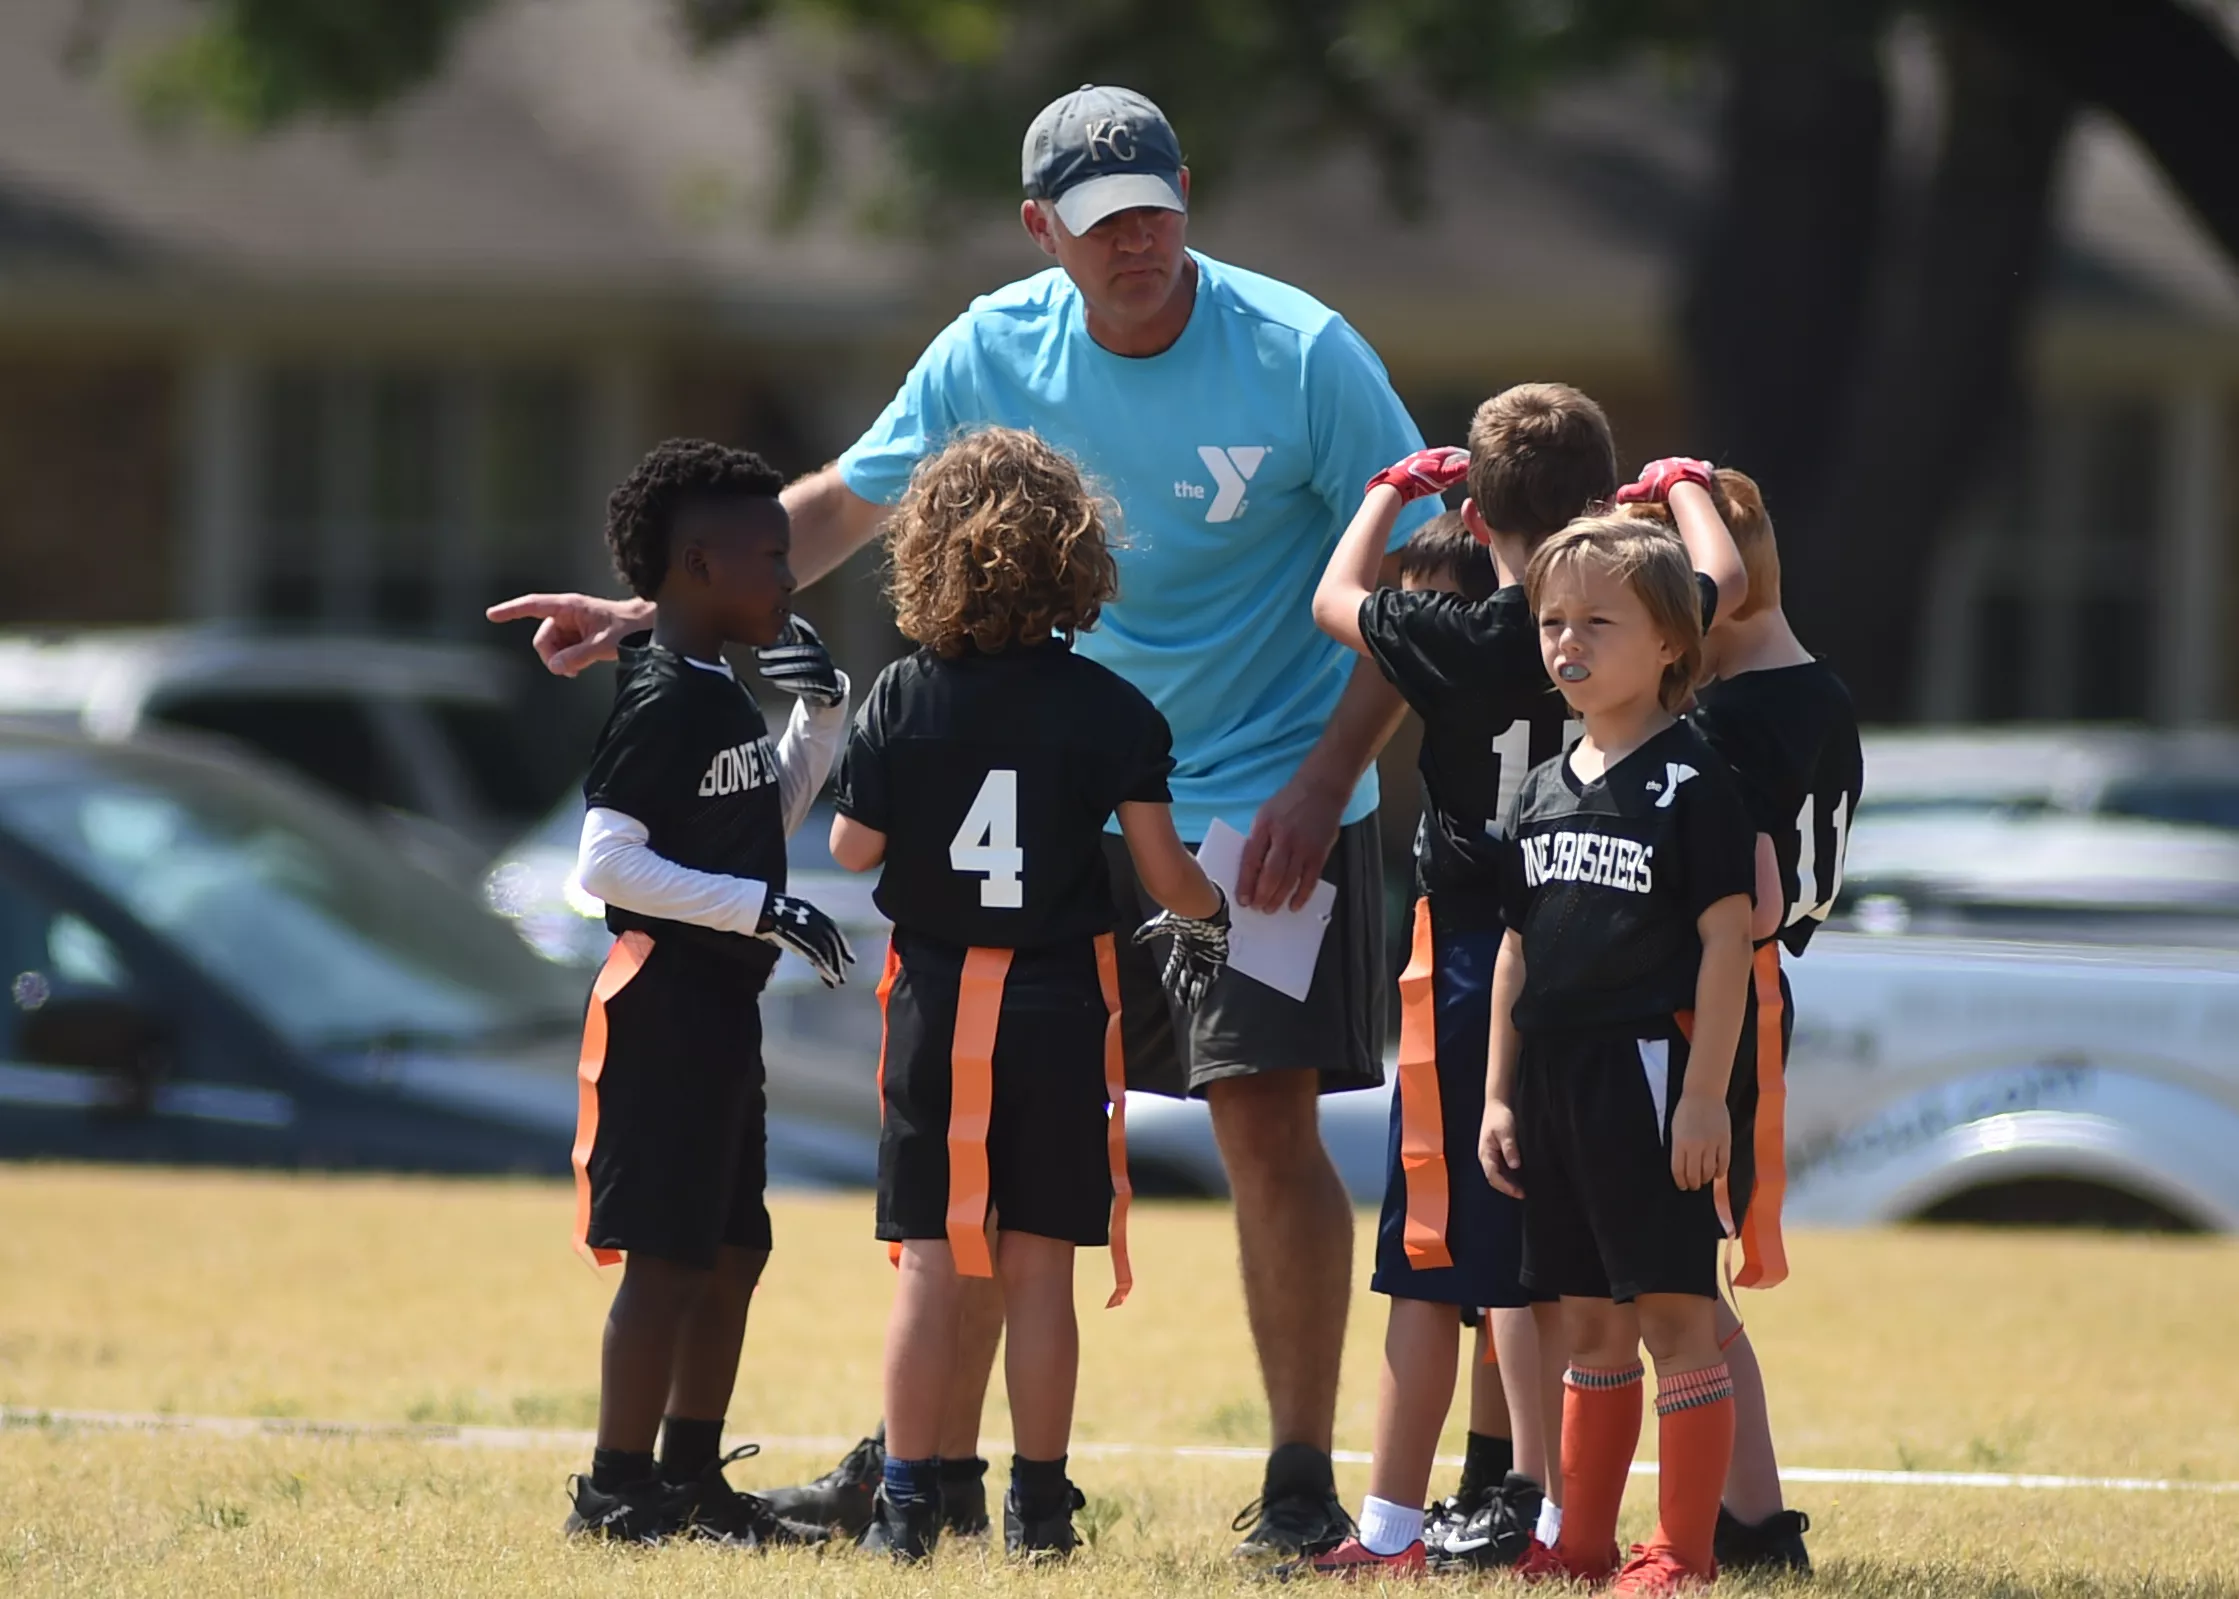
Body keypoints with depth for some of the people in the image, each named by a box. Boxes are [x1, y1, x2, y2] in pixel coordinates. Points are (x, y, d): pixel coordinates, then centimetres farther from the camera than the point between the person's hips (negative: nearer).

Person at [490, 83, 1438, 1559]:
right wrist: (651, 615, 7)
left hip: (1271, 810, -4)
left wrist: (1321, 787, -16)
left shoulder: (1304, 358, -14)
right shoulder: (996, 352, -3)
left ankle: (1302, 1483, -1)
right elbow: (845, 505, 12)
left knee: (1266, 1118, -11)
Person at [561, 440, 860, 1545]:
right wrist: (762, 908, -24)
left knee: (734, 1248, 14)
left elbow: (773, 809, 29)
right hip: (669, 997, -10)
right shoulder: (663, 703, -16)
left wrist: (820, 716, 13)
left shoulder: (719, 696, 13)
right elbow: (608, 862, -23)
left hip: (721, 1003, 10)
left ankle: (692, 1477, 22)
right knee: (669, 1254, -7)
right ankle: (616, 1488, -3)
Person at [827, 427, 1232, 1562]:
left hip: (935, 999, 0)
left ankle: (907, 1501, 1)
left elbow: (852, 851, -1)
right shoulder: (1109, 710, -5)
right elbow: (1164, 872, -4)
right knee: (1039, 1265, 5)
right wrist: (1207, 915, 18)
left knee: (928, 1262, 3)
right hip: (1060, 1005, 0)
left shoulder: (901, 700, -4)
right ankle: (1037, 1502, 8)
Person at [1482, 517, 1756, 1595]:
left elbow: (1727, 940, -11)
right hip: (1556, 1081, 7)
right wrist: (1500, 1094, 13)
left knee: (1674, 1311, -5)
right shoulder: (1543, 791, 13)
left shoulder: (1691, 781, -7)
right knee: (1590, 1320, 13)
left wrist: (1705, 1096, -16)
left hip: (1649, 1070, -7)